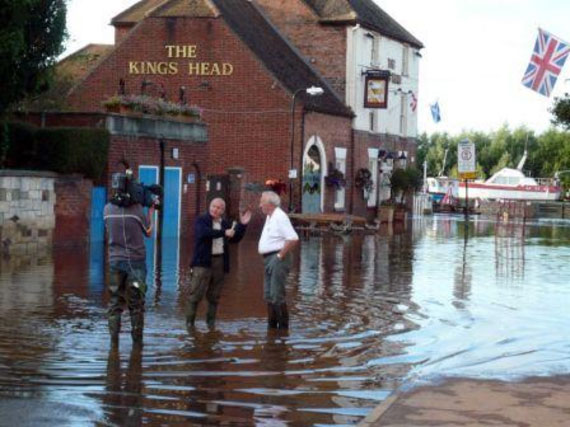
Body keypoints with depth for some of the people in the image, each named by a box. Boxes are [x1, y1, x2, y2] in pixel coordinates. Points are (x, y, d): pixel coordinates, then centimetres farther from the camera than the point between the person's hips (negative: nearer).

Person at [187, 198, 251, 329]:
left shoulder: (225, 223, 16)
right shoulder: (201, 220, 0)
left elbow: (234, 239, 17)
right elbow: (203, 233, -20)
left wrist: (242, 225, 6)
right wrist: (223, 233, -22)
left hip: (220, 262, 5)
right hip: (203, 261, -5)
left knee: (214, 296, 7)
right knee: (196, 293, -7)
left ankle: (211, 322, 13)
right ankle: (189, 321, -2)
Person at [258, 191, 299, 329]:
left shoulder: (280, 217, -15)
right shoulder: (269, 217, 15)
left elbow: (293, 239, -25)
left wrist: (280, 255, -19)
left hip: (278, 260, -10)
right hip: (269, 259, 10)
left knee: (277, 295, -10)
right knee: (269, 295, 12)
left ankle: (283, 327, -5)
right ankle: (272, 326, 18)